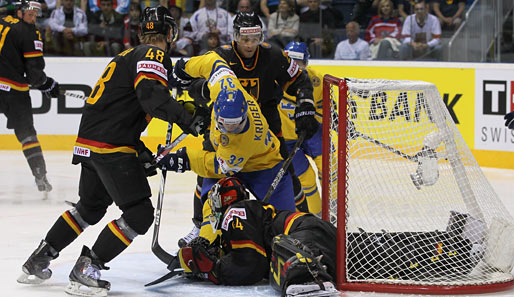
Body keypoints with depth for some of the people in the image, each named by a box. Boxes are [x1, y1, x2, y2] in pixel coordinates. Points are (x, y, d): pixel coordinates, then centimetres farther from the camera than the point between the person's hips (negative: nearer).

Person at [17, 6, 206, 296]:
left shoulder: (130, 55, 23)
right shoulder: (154, 55, -7)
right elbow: (151, 94, -27)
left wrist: (143, 152, 24)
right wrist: (188, 120, -30)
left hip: (89, 145, 10)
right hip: (111, 149, -10)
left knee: (90, 207, 27)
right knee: (140, 214, -7)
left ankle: (38, 261, 30)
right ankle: (86, 270, -9)